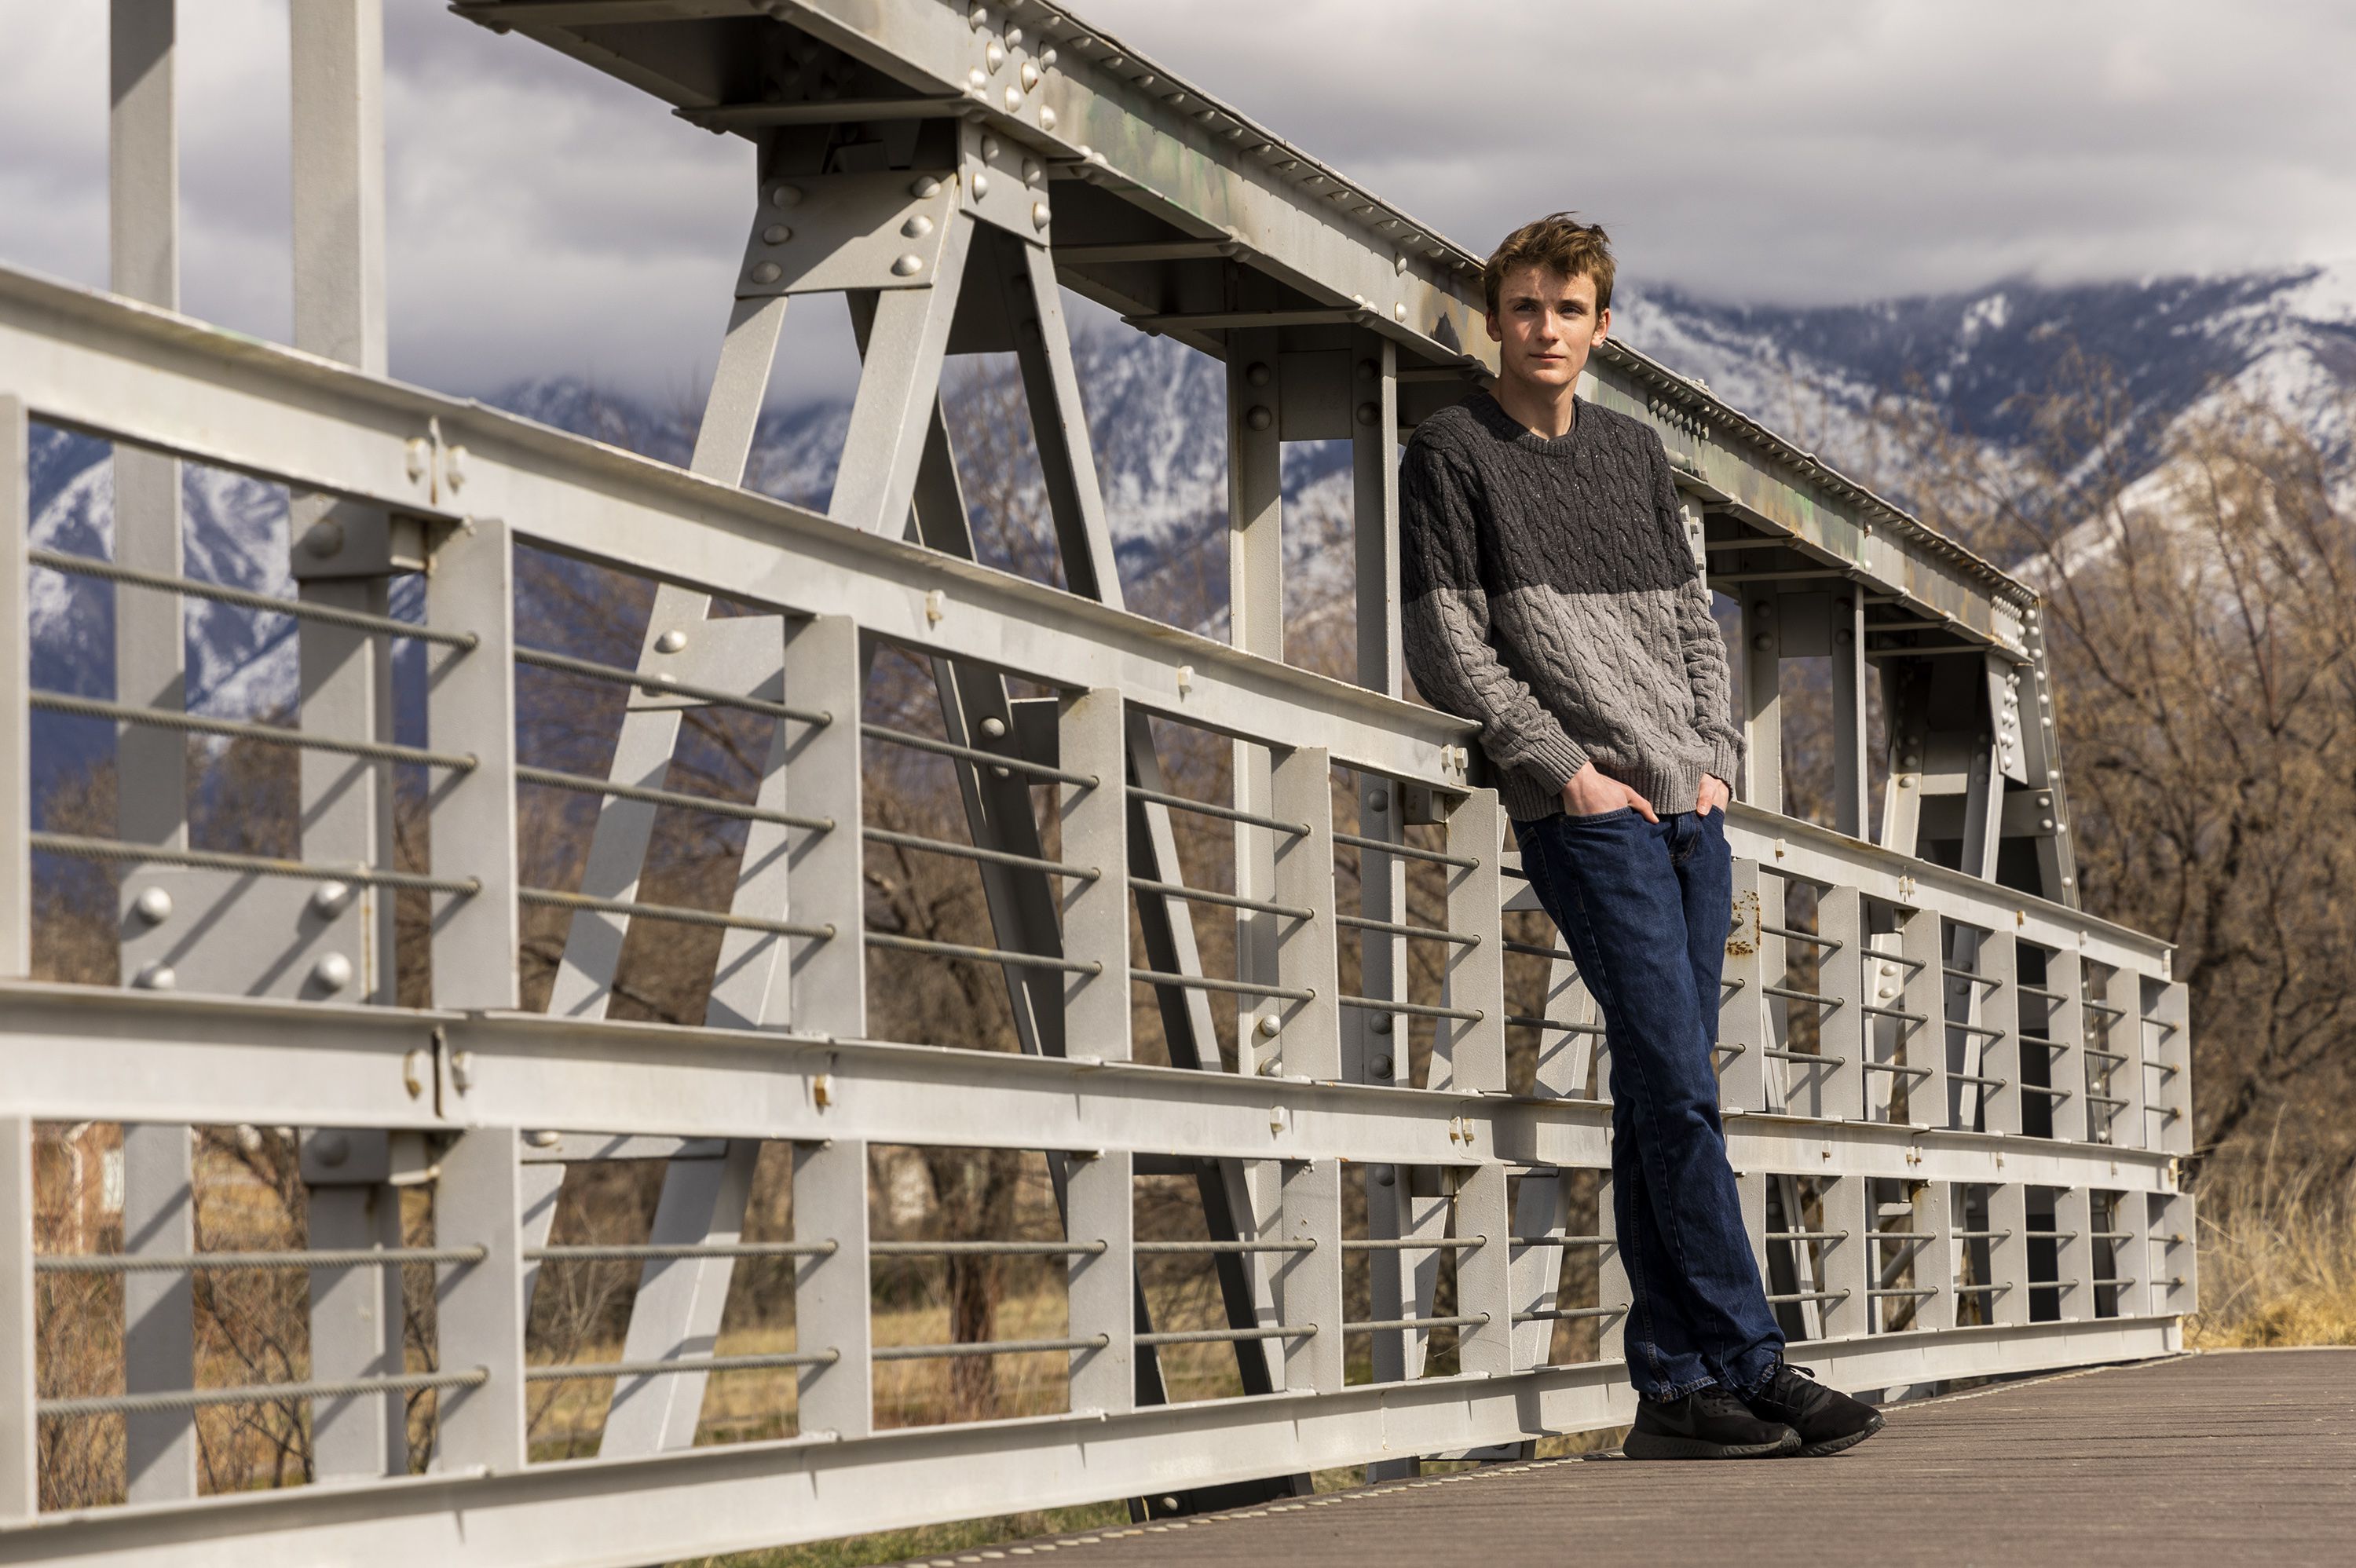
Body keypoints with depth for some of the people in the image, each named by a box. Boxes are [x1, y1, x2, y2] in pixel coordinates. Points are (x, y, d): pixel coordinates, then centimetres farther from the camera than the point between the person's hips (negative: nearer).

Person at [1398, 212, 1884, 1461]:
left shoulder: (1635, 451, 18)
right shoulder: (1451, 454, 1)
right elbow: (1448, 648, -4)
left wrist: (1715, 754, 6)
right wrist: (1568, 771, -10)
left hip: (1689, 807, 6)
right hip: (1585, 816, -6)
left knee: (1663, 1098, 4)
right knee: (1674, 1088, -12)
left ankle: (1672, 1383, 5)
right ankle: (1751, 1365, -12)